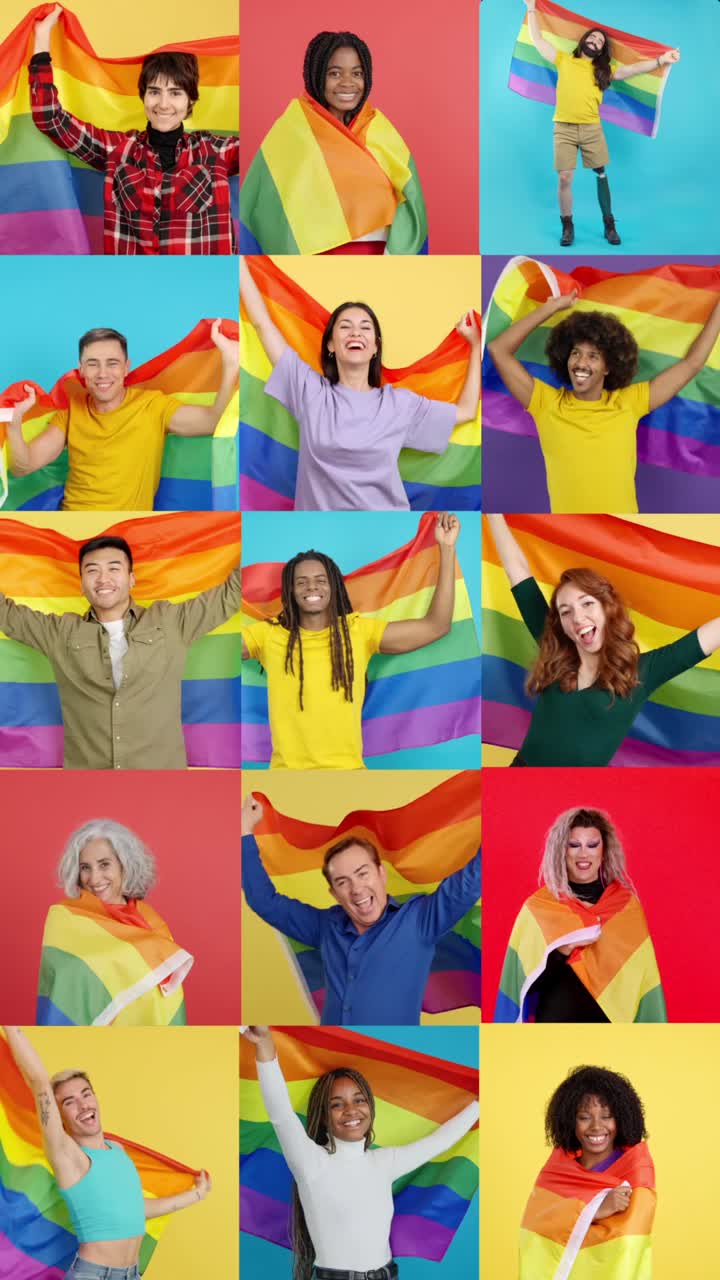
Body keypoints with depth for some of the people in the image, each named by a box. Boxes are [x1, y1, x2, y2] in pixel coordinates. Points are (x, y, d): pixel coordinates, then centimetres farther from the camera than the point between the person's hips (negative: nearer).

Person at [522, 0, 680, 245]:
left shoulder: (605, 69, 11)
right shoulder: (563, 59, 12)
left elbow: (633, 68, 1)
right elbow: (537, 40, 15)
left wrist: (661, 60, -13)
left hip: (592, 128, 1)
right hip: (564, 128, -1)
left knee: (601, 175, 4)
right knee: (564, 178, -5)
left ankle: (609, 225, 12)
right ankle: (567, 225, 9)